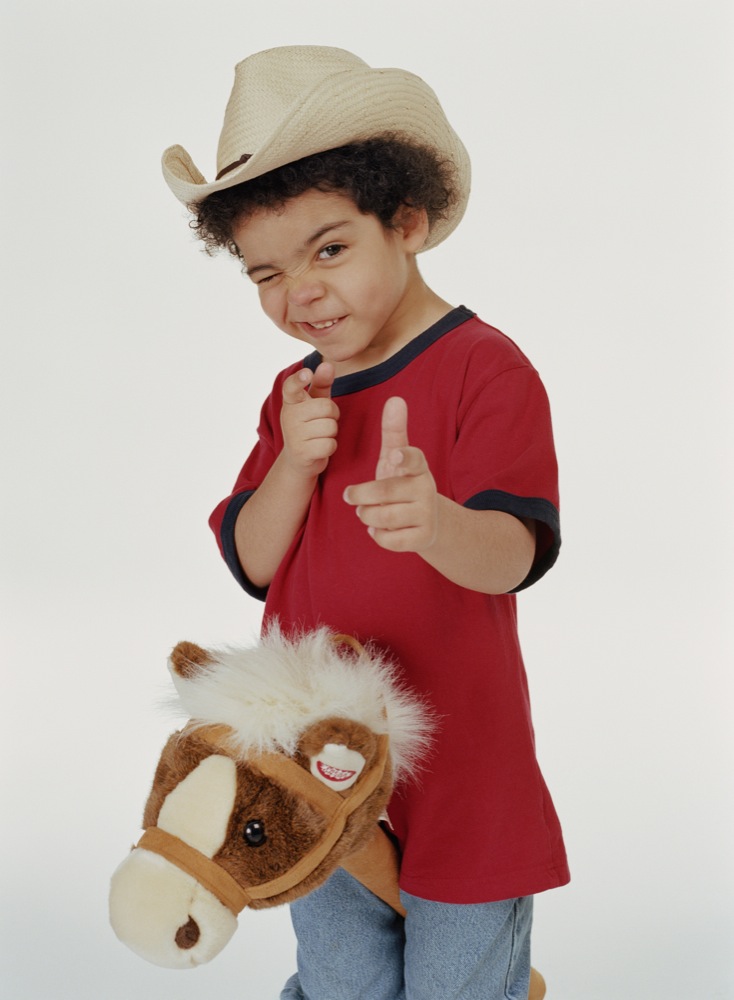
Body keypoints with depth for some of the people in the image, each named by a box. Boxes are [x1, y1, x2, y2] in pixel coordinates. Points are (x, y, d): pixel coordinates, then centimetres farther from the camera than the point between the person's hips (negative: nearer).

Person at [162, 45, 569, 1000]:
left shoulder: (485, 368, -15)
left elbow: (513, 554, -27)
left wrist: (438, 522, -49)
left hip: (459, 763, -5)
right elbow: (252, 562, 3)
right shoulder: (297, 394, 6)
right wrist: (295, 461, -15)